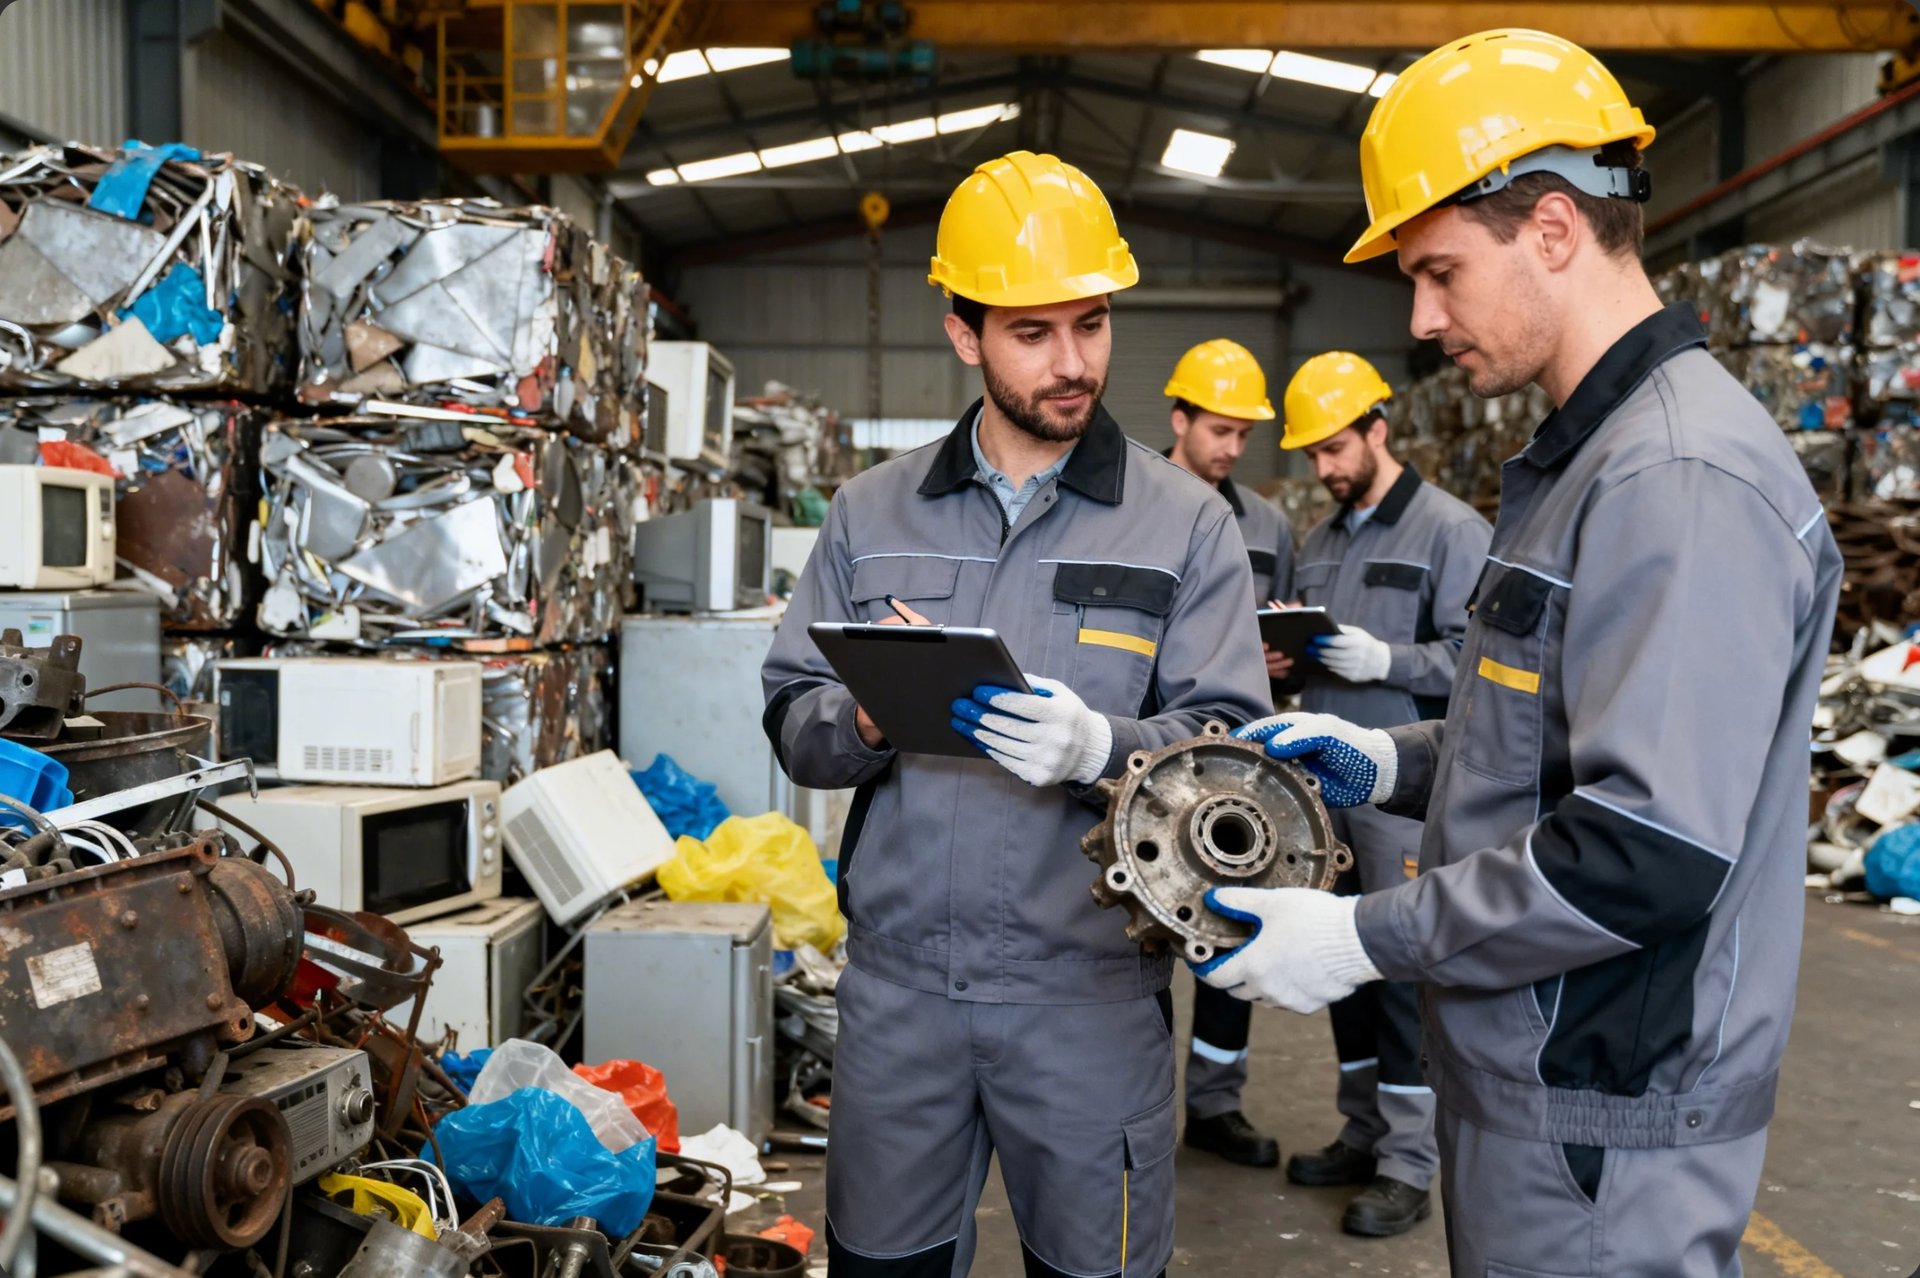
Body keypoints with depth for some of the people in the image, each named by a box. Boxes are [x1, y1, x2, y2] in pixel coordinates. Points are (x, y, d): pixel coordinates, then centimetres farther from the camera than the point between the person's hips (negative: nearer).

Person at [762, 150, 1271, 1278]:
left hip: (1089, 986, -2)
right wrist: (868, 717, -16)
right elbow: (793, 726, 5)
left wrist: (1100, 748, -25)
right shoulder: (872, 513, 7)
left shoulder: (1187, 523, -1)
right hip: (896, 974, 2)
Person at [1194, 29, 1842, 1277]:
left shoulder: (1684, 482, -22)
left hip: (1605, 1133, -9)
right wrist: (1395, 763, 5)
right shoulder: (1587, 456, 11)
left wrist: (1366, 938, -21)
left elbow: (1654, 856, -28)